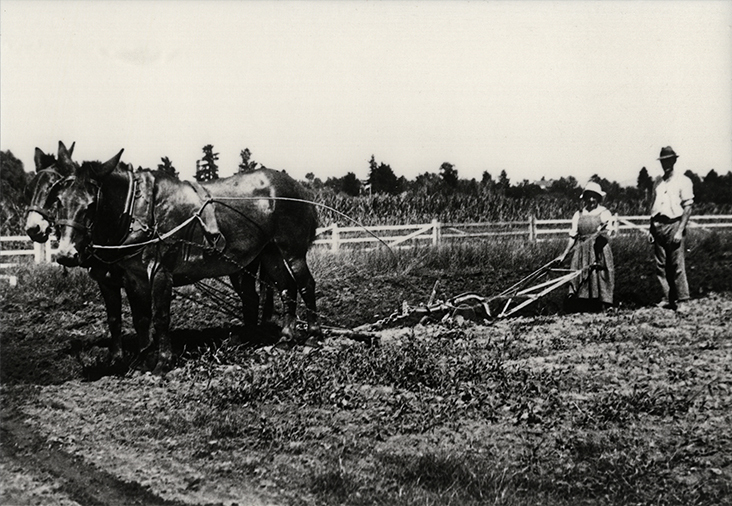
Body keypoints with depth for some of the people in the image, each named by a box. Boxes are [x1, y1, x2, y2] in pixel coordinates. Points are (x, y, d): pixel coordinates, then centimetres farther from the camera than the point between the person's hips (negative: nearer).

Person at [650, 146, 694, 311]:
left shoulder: (683, 181, -1)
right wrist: (651, 229, 9)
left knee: (677, 265, -6)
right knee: (661, 266, 5)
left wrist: (680, 230, -13)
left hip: (674, 225, -5)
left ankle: (681, 301, -1)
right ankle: (668, 299, 11)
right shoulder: (657, 182, 16)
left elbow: (687, 207, -6)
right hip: (658, 226, 5)